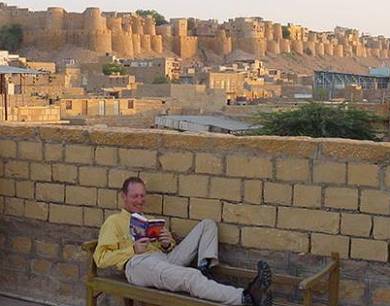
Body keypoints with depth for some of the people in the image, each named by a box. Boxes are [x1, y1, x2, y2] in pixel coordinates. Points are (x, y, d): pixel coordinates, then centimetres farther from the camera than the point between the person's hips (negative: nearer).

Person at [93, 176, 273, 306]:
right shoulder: (114, 222, 17)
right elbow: (101, 258, 4)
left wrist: (167, 244, 2)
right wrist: (133, 249, -9)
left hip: (164, 258, 7)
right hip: (138, 263, -7)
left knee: (207, 225, 1)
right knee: (190, 277, -37)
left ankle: (204, 268, -25)